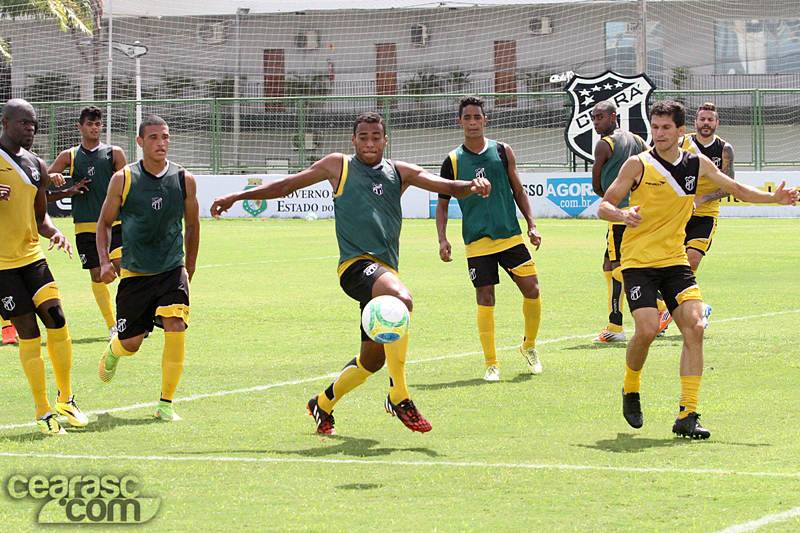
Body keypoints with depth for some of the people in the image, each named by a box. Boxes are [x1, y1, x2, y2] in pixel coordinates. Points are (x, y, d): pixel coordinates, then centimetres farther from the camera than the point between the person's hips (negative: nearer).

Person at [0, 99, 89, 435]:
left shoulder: (36, 166, 12)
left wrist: (54, 233, -1)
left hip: (32, 255, 5)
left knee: (57, 320, -6)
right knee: (29, 332, -6)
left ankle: (65, 400, 9)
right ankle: (43, 413, 3)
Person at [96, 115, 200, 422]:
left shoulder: (184, 180, 0)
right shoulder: (123, 179, -4)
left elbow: (192, 225, 14)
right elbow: (105, 222, 7)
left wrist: (189, 270, 17)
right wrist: (104, 261, -7)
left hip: (172, 270, 0)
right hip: (134, 272, 0)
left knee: (175, 327, -20)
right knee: (130, 343, 5)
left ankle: (166, 403, -9)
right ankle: (112, 352, 46)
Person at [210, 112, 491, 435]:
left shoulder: (400, 172, 16)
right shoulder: (338, 166, 9)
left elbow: (447, 186, 8)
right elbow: (286, 186, 16)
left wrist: (470, 186, -14)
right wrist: (237, 197, 14)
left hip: (385, 271, 5)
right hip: (356, 264, -5)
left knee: (372, 358, 9)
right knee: (401, 299, -36)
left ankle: (323, 403, 36)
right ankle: (398, 397, -34)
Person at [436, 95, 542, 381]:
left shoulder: (502, 151, 5)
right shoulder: (453, 161, 1)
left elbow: (518, 190, 13)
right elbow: (442, 204, 7)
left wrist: (531, 224, 5)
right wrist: (442, 240, -5)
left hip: (511, 236, 2)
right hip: (477, 240, -1)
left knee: (532, 289, -5)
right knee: (485, 299, -5)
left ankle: (529, 345, 19)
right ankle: (491, 363, 5)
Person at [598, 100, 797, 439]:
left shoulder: (697, 164, 5)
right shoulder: (638, 165, -5)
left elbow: (738, 189, 18)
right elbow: (604, 206, -2)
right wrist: (622, 215, -25)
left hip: (675, 260, 4)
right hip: (638, 261, -4)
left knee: (694, 327, -13)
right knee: (647, 329, -20)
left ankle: (687, 416, -8)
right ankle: (630, 389, 12)